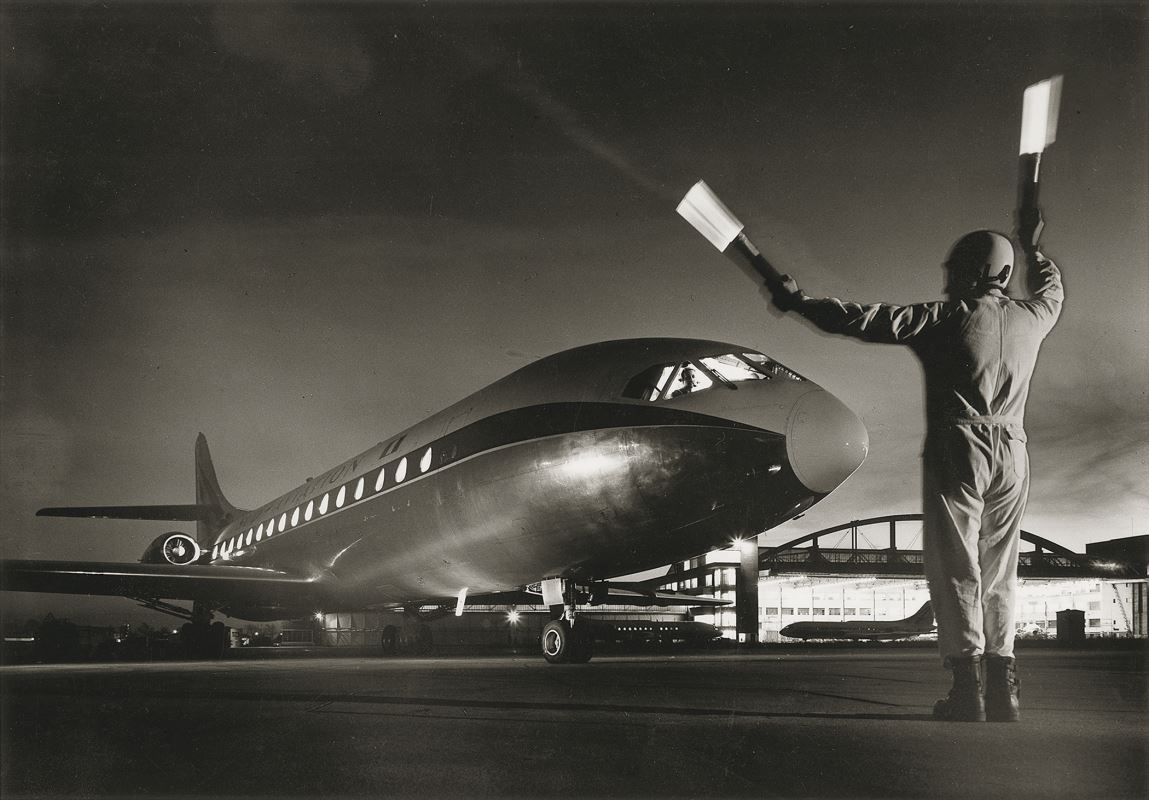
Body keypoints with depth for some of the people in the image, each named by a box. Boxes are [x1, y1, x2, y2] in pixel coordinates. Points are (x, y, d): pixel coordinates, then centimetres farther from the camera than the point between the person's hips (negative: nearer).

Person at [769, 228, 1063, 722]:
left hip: (958, 450, -5)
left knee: (956, 569, -3)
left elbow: (871, 321, -12)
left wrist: (801, 303, -6)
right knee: (999, 572, 10)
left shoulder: (947, 317, -5)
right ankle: (1002, 688, 7)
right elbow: (1051, 288, 35)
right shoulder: (1031, 318, 11)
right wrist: (1032, 249, 53)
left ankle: (968, 686, -8)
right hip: (1012, 455, 5)